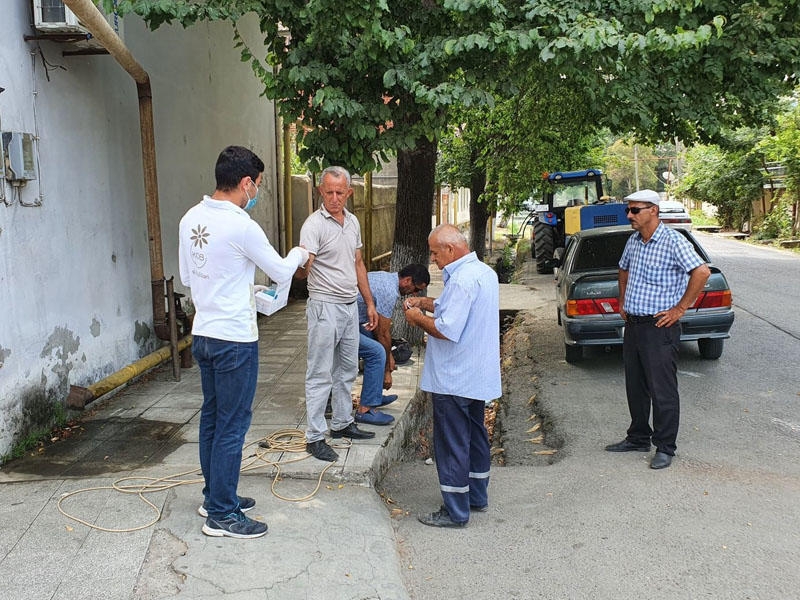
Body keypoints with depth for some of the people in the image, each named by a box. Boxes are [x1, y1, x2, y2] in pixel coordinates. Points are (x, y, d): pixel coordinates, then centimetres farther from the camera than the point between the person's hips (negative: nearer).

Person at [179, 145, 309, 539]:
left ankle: (215, 495, 32)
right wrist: (299, 254, 14)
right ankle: (222, 515, 10)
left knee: (212, 418, 18)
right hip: (235, 340, -9)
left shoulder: (191, 219, 5)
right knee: (232, 425, 1)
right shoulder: (241, 226, -20)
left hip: (202, 333, 9)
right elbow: (281, 273, -7)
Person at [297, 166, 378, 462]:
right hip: (325, 307, -8)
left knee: (347, 370, 18)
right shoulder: (314, 224, -16)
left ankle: (342, 423, 32)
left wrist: (369, 303, 16)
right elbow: (304, 268, -29)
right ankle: (314, 437, 5)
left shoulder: (352, 221, 8)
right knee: (320, 375, -3)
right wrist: (302, 265, -53)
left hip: (350, 306, 8)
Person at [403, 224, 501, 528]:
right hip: (478, 375, 10)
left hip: (454, 380, -10)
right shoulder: (485, 272, 8)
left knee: (453, 444, 1)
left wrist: (419, 319, -12)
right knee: (475, 435, 20)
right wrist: (426, 303, 6)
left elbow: (448, 330, -28)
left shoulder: (462, 280, -24)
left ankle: (455, 512, 11)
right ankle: (477, 496, 34)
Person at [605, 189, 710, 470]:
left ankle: (665, 447, 12)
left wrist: (680, 308, -18)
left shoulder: (673, 241, -14)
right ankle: (638, 438, 30)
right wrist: (622, 301, 19)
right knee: (635, 388, 16)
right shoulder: (634, 241, 10)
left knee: (663, 391, 0)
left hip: (659, 328, -8)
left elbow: (702, 272, -22)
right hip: (632, 325, 8)